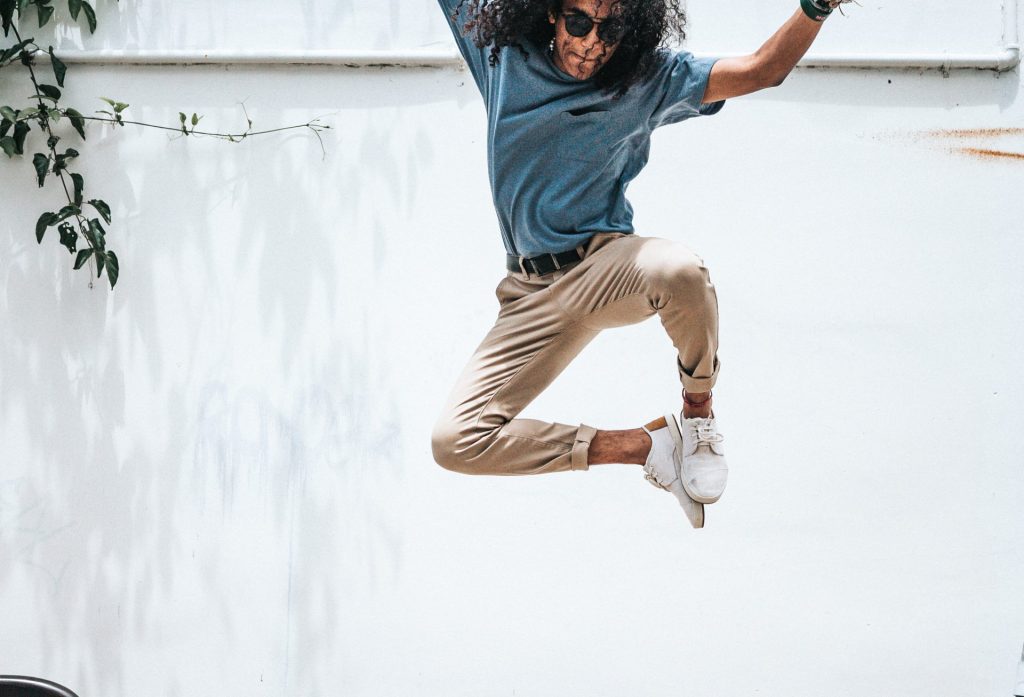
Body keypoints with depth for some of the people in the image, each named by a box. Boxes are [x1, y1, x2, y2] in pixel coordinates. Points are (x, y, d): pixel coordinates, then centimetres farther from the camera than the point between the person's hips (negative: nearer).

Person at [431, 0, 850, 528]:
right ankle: (646, 446, -1)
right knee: (453, 443, -14)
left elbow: (762, 70, -7)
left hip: (605, 266, -2)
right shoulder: (500, 51, 1)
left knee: (679, 270, -40)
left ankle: (698, 414, -10)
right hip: (531, 294, 3)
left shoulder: (646, 79, -3)